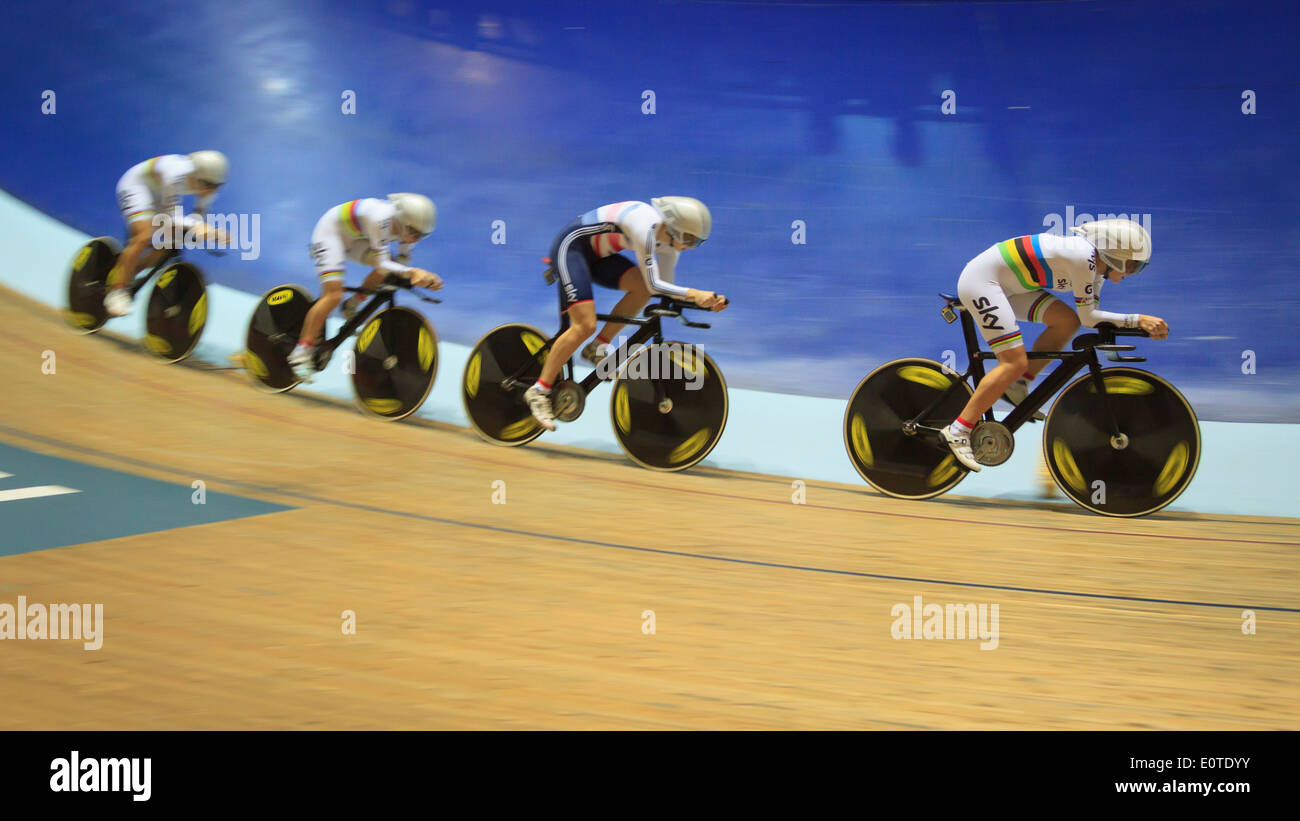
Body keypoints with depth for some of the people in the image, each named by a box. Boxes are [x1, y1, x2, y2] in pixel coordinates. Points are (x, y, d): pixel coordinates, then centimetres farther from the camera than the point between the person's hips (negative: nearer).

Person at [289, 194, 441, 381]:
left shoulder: (407, 227, -15)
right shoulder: (382, 219, -37)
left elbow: (401, 266, -8)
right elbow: (382, 264, -37)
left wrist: (421, 276, -26)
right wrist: (411, 272, -50)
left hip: (353, 238, 8)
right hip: (330, 231, -8)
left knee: (392, 269, -10)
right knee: (333, 295, -20)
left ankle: (352, 306, 8)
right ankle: (300, 354, -15)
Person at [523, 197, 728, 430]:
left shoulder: (668, 238, -4)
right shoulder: (646, 227, -30)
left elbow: (666, 286, 0)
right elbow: (654, 284, -32)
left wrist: (706, 299, -12)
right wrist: (693, 293, -40)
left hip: (595, 254, 9)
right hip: (570, 246, -9)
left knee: (642, 288, -13)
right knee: (584, 326, -19)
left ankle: (598, 348, -2)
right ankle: (539, 391, -11)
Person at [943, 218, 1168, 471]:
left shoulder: (1095, 263, 7)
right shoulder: (1083, 256, -21)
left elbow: (1092, 314, 8)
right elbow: (1088, 317, -17)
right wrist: (1138, 320, -17)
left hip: (1005, 285, 10)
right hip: (980, 280, -10)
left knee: (1067, 321, -3)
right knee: (1016, 363, -16)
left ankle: (1017, 387, 6)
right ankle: (958, 431, -13)